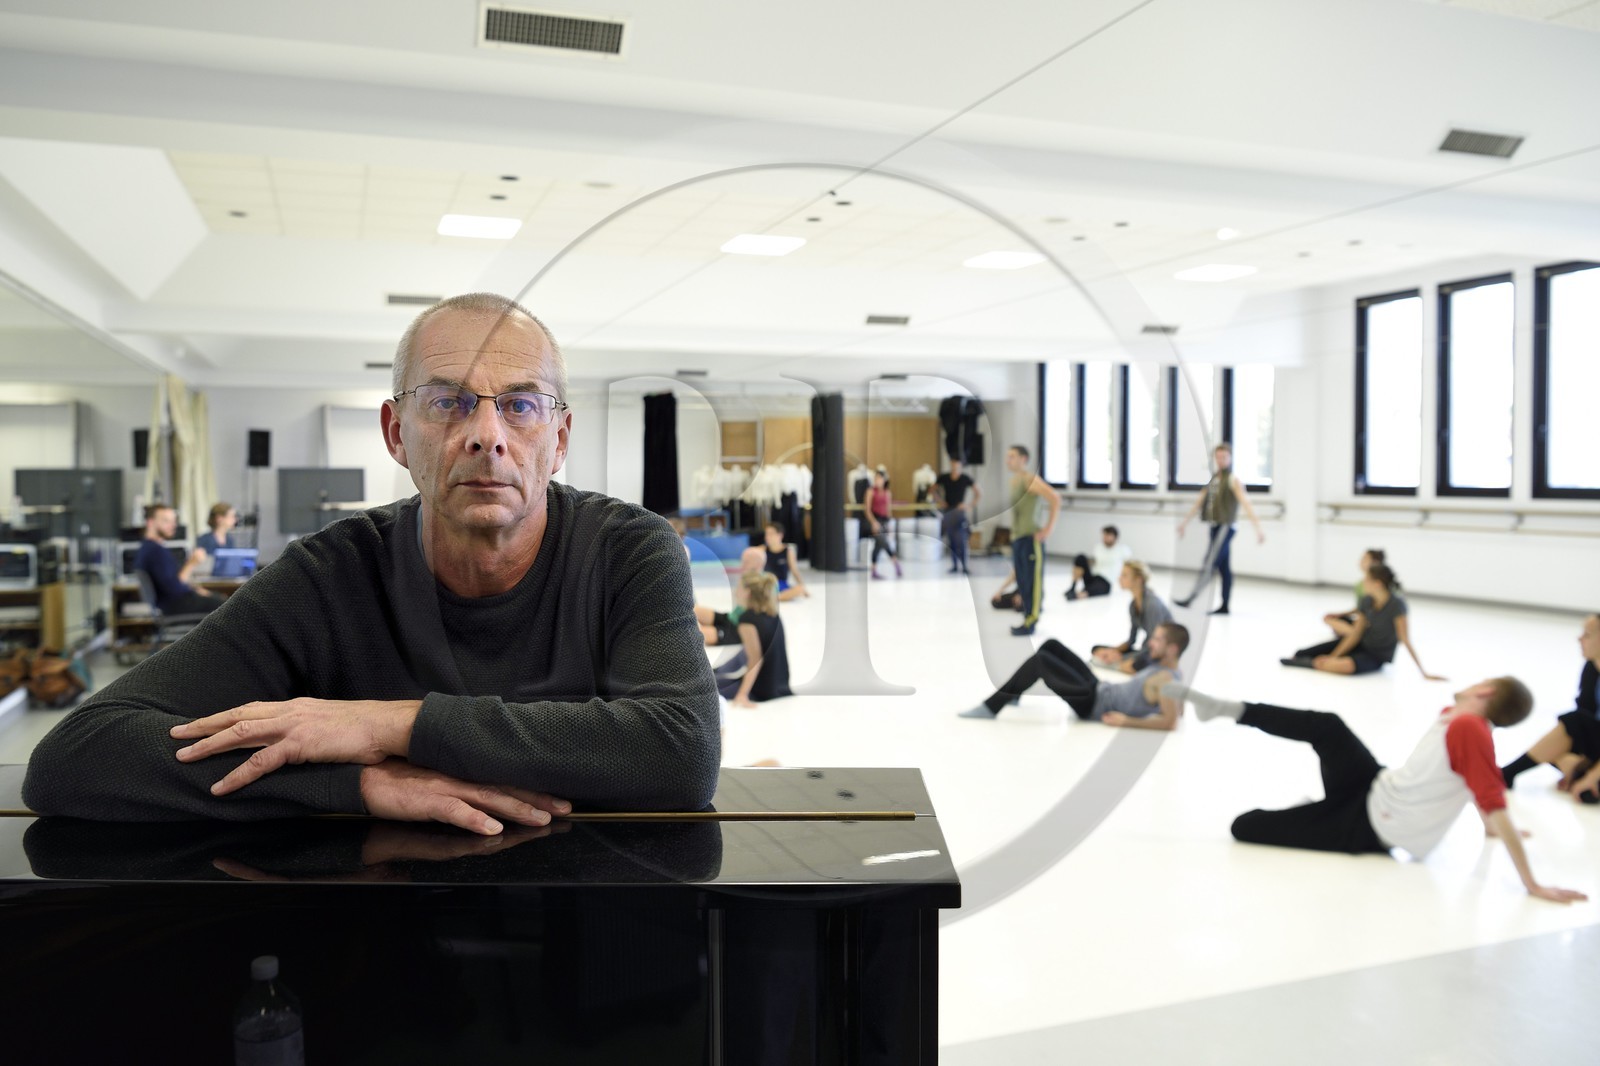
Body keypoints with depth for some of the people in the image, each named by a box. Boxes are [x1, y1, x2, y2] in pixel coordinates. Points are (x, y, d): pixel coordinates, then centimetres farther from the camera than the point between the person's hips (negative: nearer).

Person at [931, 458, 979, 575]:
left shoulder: (966, 479, -4)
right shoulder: (944, 478, 3)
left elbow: (979, 493, 1)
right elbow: (934, 489, 18)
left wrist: (970, 505, -6)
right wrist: (939, 500, 5)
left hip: (959, 511, -3)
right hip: (947, 511, 3)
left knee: (961, 540, -10)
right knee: (951, 540, 4)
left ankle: (963, 566, -6)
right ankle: (954, 565, 11)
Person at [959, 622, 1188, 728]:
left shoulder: (1164, 680, -22)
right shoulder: (1168, 668, 5)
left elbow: (1170, 722, -32)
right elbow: (1179, 708, 19)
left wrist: (1127, 721, -28)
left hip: (1093, 704, -10)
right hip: (1099, 689, 10)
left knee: (1038, 660, -16)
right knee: (1051, 646, 14)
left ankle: (991, 708, -8)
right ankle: (1011, 694, 26)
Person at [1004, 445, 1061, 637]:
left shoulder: (1030, 480, -12)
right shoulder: (1013, 480, 14)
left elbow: (1056, 499, -20)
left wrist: (1048, 528, -18)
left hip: (1031, 538, -9)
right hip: (1017, 538, 9)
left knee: (1033, 581, -5)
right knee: (1022, 582, 11)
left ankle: (1030, 623, -3)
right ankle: (1028, 618, 17)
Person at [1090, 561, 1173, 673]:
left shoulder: (1153, 604, -22)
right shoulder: (1133, 604, 4)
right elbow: (1131, 640, 10)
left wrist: (1121, 657, -24)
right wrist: (1115, 650, -9)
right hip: (1145, 651, 8)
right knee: (1097, 650, 0)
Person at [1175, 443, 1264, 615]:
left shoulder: (1233, 480, -7)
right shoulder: (1213, 478, 15)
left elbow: (1246, 504, -16)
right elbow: (1200, 502, 23)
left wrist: (1258, 529, -25)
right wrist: (1185, 522, 26)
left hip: (1225, 528, -7)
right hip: (1214, 528, 7)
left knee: (1208, 565, -12)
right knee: (1224, 568, 10)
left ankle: (1190, 599, -16)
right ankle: (1224, 606, 13)